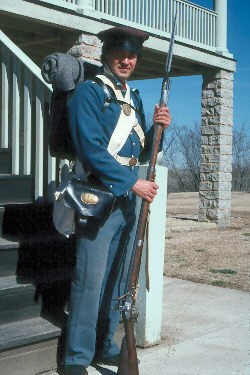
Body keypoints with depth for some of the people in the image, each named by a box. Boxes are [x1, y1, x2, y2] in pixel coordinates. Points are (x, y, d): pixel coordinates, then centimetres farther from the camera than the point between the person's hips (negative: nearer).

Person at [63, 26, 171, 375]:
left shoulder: (134, 98, 17)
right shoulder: (89, 92, -6)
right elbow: (92, 150, -15)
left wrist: (157, 127, 0)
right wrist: (134, 183, -15)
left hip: (129, 201, 7)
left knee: (117, 279, 13)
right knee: (90, 281, -5)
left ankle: (105, 346, 26)